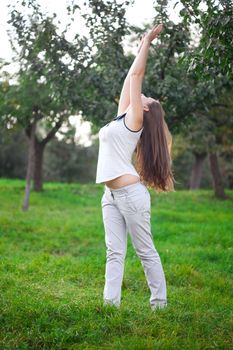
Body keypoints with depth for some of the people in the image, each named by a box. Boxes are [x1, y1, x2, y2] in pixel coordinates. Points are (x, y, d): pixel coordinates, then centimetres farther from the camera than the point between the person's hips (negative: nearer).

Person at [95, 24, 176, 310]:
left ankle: (159, 302, 9)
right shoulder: (122, 118, 17)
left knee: (145, 251, 0)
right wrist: (141, 48, 26)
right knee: (114, 252, 4)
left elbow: (136, 76, -3)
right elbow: (130, 79, 20)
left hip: (130, 193, -8)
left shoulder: (135, 120, -3)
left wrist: (146, 43, 3)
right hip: (111, 195, 8)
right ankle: (111, 303, 3)